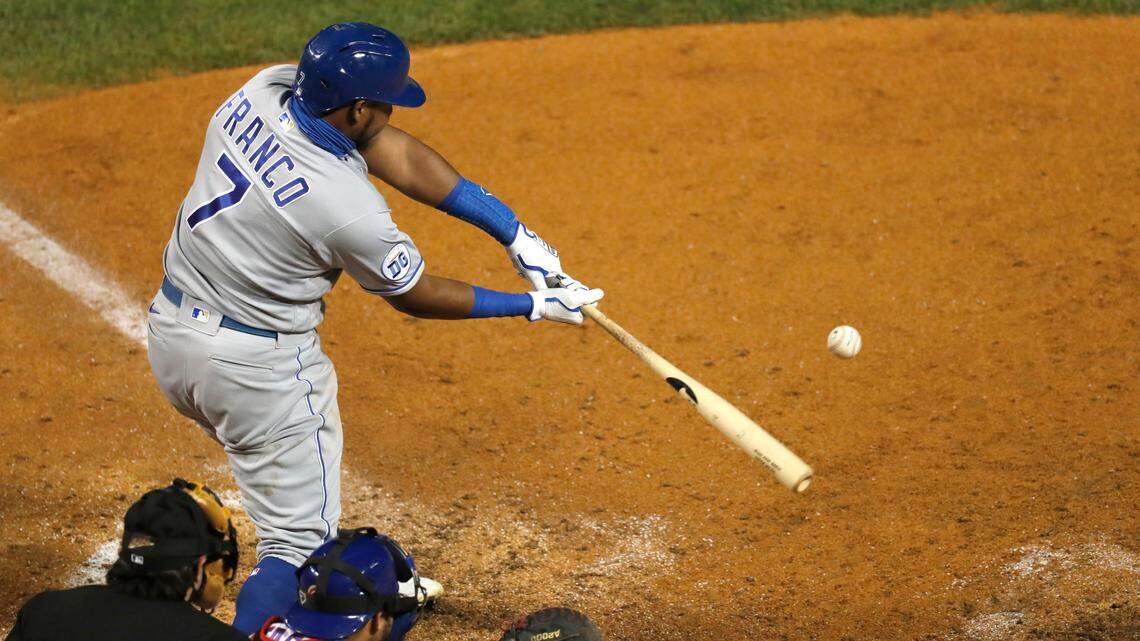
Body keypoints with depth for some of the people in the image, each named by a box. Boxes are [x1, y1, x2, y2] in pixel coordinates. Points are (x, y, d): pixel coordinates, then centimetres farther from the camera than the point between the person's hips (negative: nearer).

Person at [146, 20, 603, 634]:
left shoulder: (263, 89, -10)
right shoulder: (348, 206, -30)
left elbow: (400, 155, -4)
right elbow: (416, 296, -11)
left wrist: (515, 232, -5)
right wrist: (534, 306, -1)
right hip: (256, 365, -9)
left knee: (289, 466, 32)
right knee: (296, 540, 3)